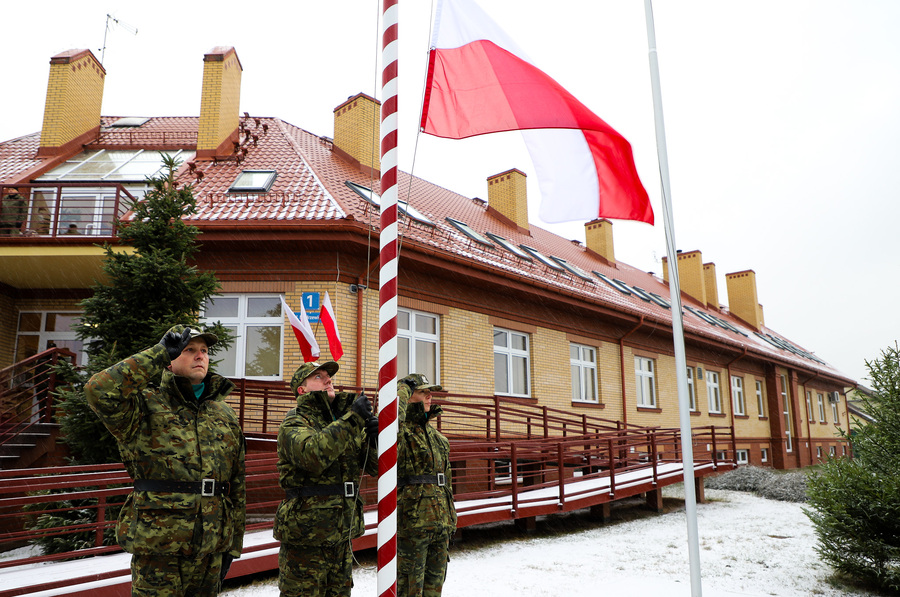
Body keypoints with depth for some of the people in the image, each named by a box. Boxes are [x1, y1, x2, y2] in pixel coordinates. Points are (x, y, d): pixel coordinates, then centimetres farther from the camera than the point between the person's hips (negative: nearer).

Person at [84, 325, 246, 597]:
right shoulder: (148, 405, -5)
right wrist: (160, 353, -19)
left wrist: (233, 544, 12)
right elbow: (99, 391, -27)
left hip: (211, 550, 5)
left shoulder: (226, 415, 11)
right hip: (158, 548, -5)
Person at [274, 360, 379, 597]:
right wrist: (353, 419, -27)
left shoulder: (342, 421, 12)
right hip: (306, 535, -7)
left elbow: (374, 466, 11)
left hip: (342, 535, 7)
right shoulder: (294, 422, -8)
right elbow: (312, 455, -30)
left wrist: (373, 437, -10)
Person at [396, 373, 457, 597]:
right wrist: (403, 389, -16)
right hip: (411, 523, -7)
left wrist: (450, 520, 20)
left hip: (440, 524, 8)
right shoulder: (400, 433, -7)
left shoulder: (437, 436, 17)